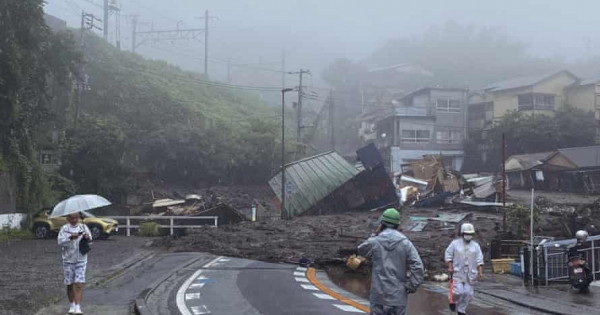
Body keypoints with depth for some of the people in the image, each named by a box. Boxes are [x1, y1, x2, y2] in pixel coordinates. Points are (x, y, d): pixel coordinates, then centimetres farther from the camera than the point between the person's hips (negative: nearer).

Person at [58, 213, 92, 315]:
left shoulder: (83, 227, 6)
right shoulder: (64, 228, 1)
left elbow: (90, 240, 3)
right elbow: (60, 242, -12)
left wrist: (87, 238, -20)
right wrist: (70, 237, -28)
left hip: (81, 260, 0)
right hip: (68, 260, 0)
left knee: (79, 284, -9)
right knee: (70, 285, 8)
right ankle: (72, 305, 25)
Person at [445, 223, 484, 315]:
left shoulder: (475, 245, 7)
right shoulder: (455, 243, 0)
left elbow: (479, 260, 4)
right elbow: (448, 255, 2)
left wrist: (480, 272, -5)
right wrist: (450, 267, -9)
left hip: (470, 274, 3)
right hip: (457, 273, -3)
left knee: (468, 294, 1)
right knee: (459, 292, -11)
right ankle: (453, 300, 21)